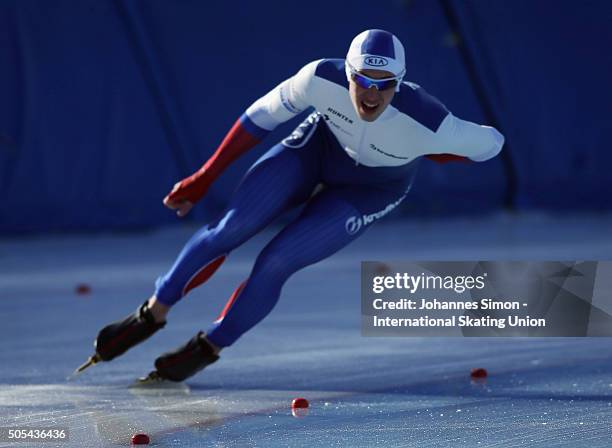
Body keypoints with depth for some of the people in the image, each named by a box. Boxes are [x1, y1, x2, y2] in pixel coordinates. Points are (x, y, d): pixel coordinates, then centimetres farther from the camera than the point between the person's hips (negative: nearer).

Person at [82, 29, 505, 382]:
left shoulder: (428, 124, -40)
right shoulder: (322, 79, -34)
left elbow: (492, 142, -21)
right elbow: (263, 116, -16)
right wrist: (204, 178, -11)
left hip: (370, 190, -2)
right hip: (319, 146, 2)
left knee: (274, 266, -12)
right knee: (227, 231, -9)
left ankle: (208, 347, 14)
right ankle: (151, 316, 14)